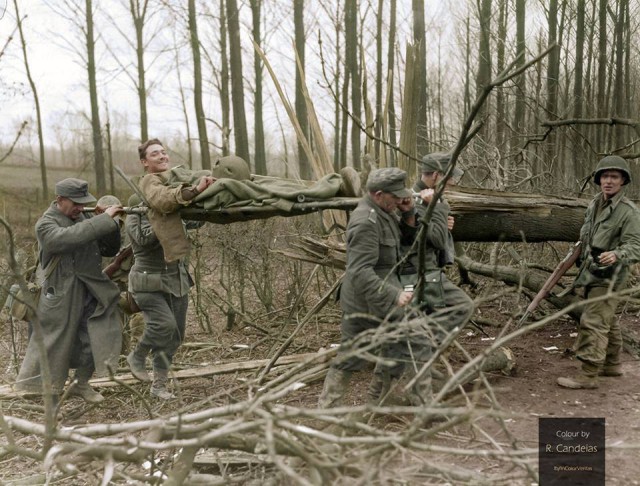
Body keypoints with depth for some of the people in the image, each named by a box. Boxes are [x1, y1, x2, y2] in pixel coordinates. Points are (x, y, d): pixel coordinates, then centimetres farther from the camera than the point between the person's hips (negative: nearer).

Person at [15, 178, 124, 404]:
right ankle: (49, 393, 25)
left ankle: (81, 385, 28)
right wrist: (104, 219, -29)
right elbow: (70, 237, -32)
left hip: (91, 295, 5)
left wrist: (110, 222, -7)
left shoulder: (83, 218, 8)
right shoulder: (46, 225, -9)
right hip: (62, 298, -5)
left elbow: (109, 250, 9)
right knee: (54, 348, 6)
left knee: (95, 342, 7)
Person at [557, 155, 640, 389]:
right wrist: (579, 253, 26)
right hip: (592, 273, 8)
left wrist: (617, 255, -38)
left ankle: (588, 375, -9)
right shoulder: (594, 204, 8)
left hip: (608, 277, -8)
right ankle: (612, 363, 34)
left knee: (593, 322, -12)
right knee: (607, 320, 20)